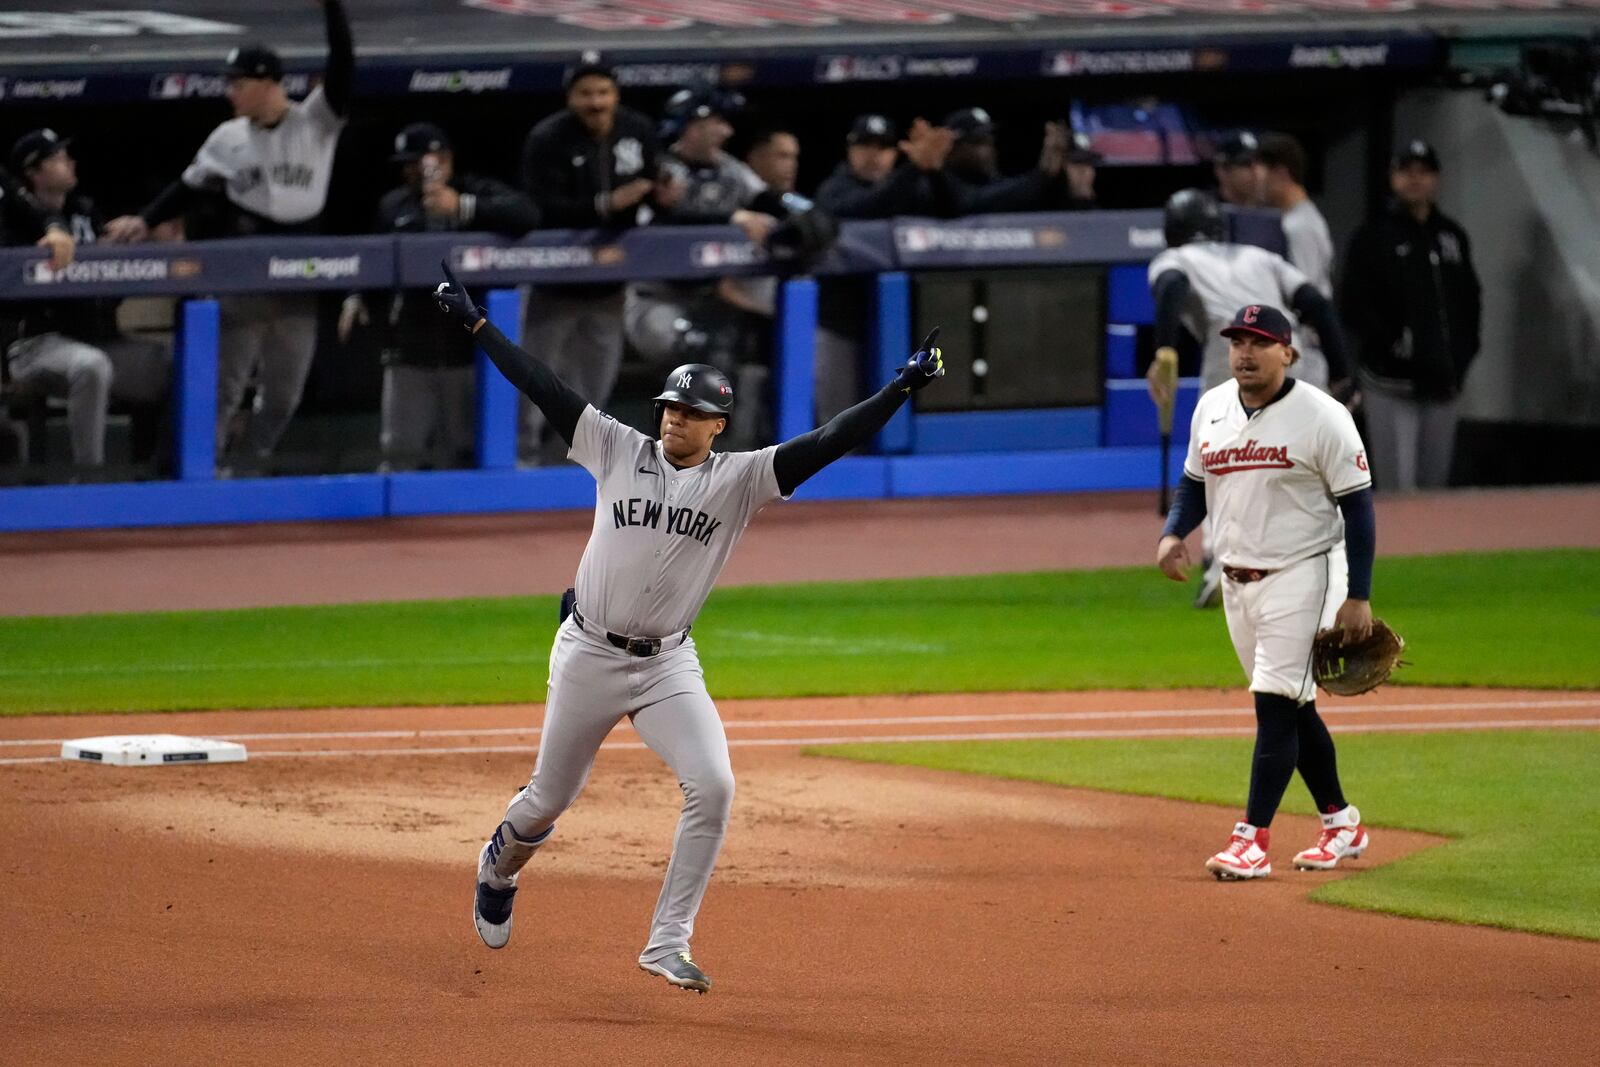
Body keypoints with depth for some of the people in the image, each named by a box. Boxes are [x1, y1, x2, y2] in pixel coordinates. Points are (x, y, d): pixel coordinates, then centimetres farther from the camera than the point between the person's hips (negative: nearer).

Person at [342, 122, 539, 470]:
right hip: (409, 352, 2)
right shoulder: (393, 206, 12)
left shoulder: (479, 194, 0)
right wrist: (356, 298, 4)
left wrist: (464, 208, -27)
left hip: (467, 348, -2)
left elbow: (526, 214, -18)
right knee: (400, 453, -1)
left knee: (462, 453, 4)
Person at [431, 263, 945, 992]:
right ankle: (500, 866, 47)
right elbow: (542, 387, 1)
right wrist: (475, 323, 0)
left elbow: (827, 444, -12)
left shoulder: (739, 479, -4)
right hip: (588, 656, 0)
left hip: (667, 665, 0)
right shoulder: (618, 451, -1)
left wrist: (902, 387, -22)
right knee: (549, 799, 11)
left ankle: (667, 945, -12)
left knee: (712, 786, -20)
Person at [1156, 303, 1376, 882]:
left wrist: (1358, 597, -14)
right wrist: (1173, 533, -4)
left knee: (1275, 704, -12)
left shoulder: (1322, 417, -12)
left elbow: (1357, 505, -10)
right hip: (1237, 582, 7)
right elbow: (1194, 482, 18)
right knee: (1293, 707, 13)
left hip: (1301, 576, -7)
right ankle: (1341, 826, 25)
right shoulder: (1210, 409, 6)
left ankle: (1252, 840, -14)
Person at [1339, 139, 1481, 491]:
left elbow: (1471, 300, 22)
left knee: (1435, 485, 9)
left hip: (1442, 383, 5)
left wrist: (1463, 352, 9)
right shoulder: (1373, 238, 0)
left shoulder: (1452, 236, 16)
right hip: (1392, 384, -5)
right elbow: (1353, 304, -6)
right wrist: (1392, 343, -16)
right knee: (1397, 487, -11)